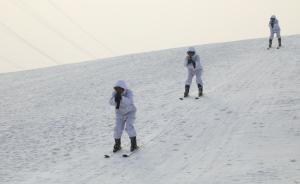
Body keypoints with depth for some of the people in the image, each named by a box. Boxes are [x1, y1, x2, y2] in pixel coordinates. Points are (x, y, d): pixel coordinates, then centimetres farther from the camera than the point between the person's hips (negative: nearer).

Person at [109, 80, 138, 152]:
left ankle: (134, 144, -4)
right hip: (120, 113, 3)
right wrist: (115, 99, -51)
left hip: (130, 112, -3)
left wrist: (121, 98, -57)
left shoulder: (129, 92, -25)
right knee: (118, 128, -6)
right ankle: (117, 145, 13)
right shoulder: (115, 93, -16)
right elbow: (111, 102, -30)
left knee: (129, 127, -20)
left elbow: (129, 102, -42)